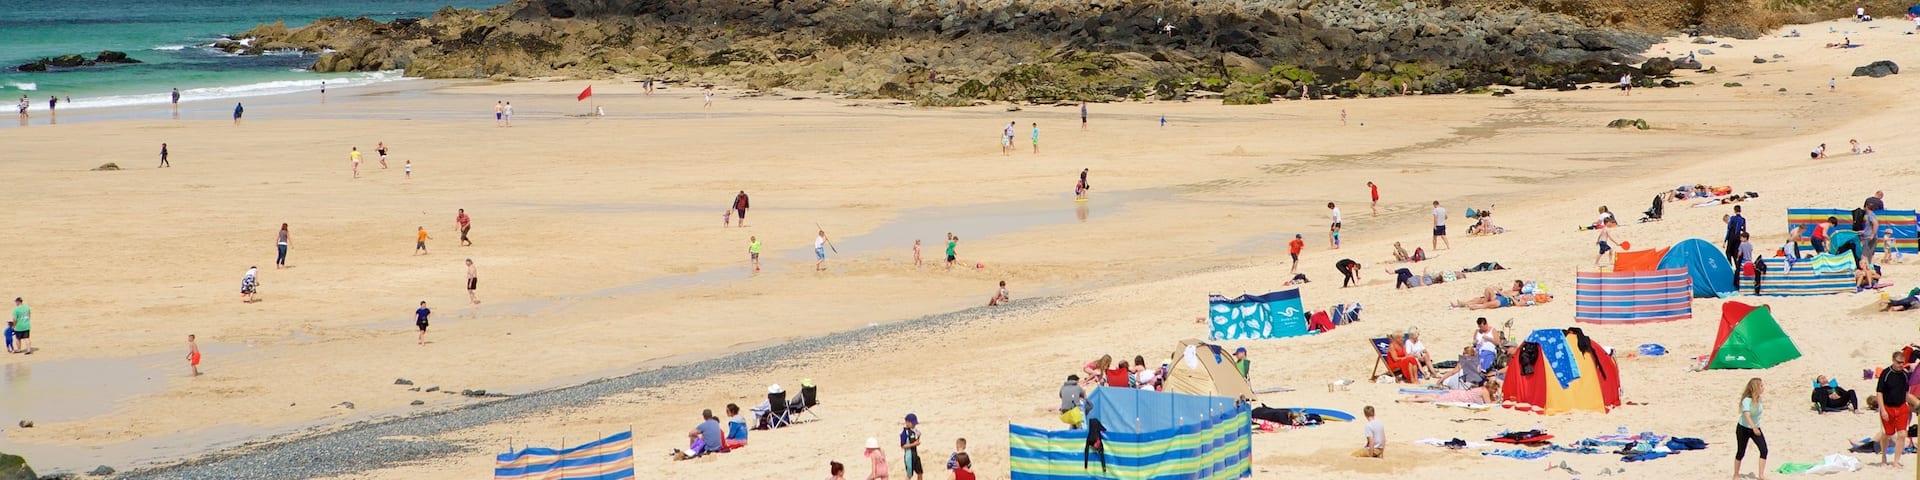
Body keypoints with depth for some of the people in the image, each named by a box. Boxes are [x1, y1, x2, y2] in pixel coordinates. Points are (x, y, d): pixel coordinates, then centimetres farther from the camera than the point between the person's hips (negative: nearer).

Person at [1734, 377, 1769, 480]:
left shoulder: (1758, 399, -3)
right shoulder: (1747, 400, -25)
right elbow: (1747, 415, -37)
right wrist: (1754, 427, -47)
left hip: (1755, 428, 6)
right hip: (1743, 429, -6)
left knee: (1764, 450, -10)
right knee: (1741, 452, 5)